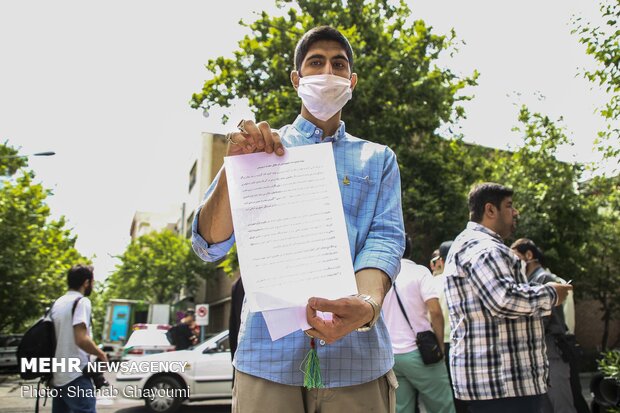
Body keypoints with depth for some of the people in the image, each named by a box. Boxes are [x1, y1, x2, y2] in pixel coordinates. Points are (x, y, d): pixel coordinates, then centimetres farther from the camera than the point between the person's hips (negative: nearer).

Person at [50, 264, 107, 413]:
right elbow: (81, 339, -23)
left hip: (58, 376, 9)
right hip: (75, 376, -9)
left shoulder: (57, 303, 13)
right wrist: (101, 354, -8)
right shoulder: (82, 301, -13)